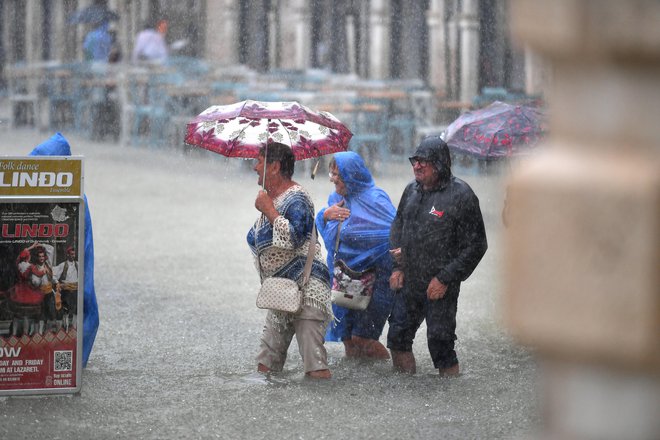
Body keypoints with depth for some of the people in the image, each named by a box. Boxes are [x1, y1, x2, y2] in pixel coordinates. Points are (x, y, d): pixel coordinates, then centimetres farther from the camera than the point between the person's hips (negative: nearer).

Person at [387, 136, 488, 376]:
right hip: (408, 283, 6)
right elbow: (397, 228, 22)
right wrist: (397, 267, 9)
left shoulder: (460, 195, -11)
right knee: (398, 338, 11)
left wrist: (445, 279, -13)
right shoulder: (412, 190, 8)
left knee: (440, 342, -6)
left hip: (441, 287, -6)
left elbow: (475, 245, -11)